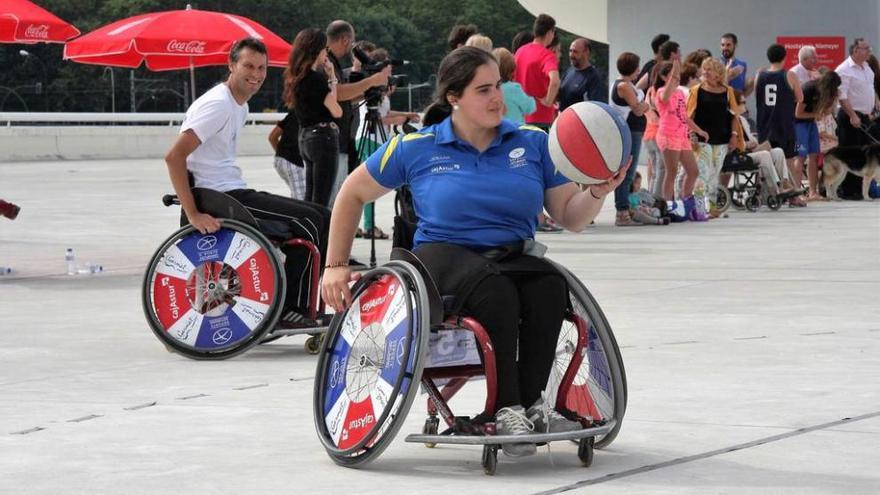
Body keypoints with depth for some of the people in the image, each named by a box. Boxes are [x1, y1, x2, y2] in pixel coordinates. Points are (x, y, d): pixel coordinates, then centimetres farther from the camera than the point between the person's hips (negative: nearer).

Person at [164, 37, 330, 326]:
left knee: (323, 219, 7)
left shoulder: (240, 106, 16)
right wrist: (193, 214, -28)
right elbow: (174, 156, -25)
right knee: (308, 222, -16)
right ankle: (291, 310, -8)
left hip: (236, 193, 10)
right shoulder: (218, 104, -15)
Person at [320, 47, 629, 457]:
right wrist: (335, 266, 11)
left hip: (514, 259, 3)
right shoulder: (418, 148, 3)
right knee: (496, 291, -37)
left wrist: (599, 192, -12)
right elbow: (353, 193, 15)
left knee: (550, 286, -33)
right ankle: (507, 410, -32)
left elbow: (570, 217, 9)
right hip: (445, 255, -3)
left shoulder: (533, 143, 9)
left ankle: (532, 402, -24)